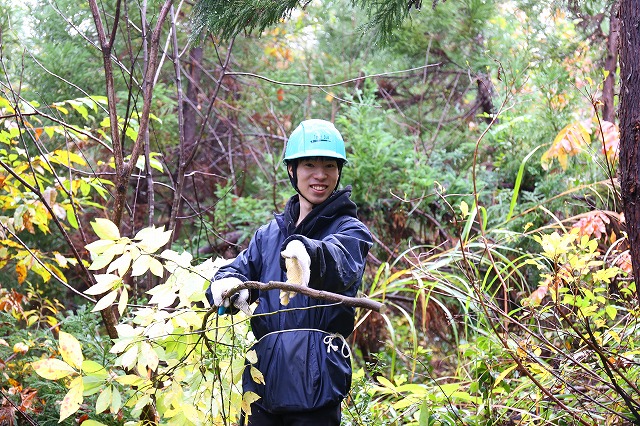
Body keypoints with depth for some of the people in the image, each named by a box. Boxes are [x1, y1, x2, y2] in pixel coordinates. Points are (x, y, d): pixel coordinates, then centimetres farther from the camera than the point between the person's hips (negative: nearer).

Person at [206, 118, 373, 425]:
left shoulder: (350, 230, 2)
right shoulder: (269, 234, 18)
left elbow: (339, 260, -22)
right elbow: (240, 269, 5)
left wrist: (306, 253, -46)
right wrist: (227, 285, -21)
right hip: (262, 378, 5)